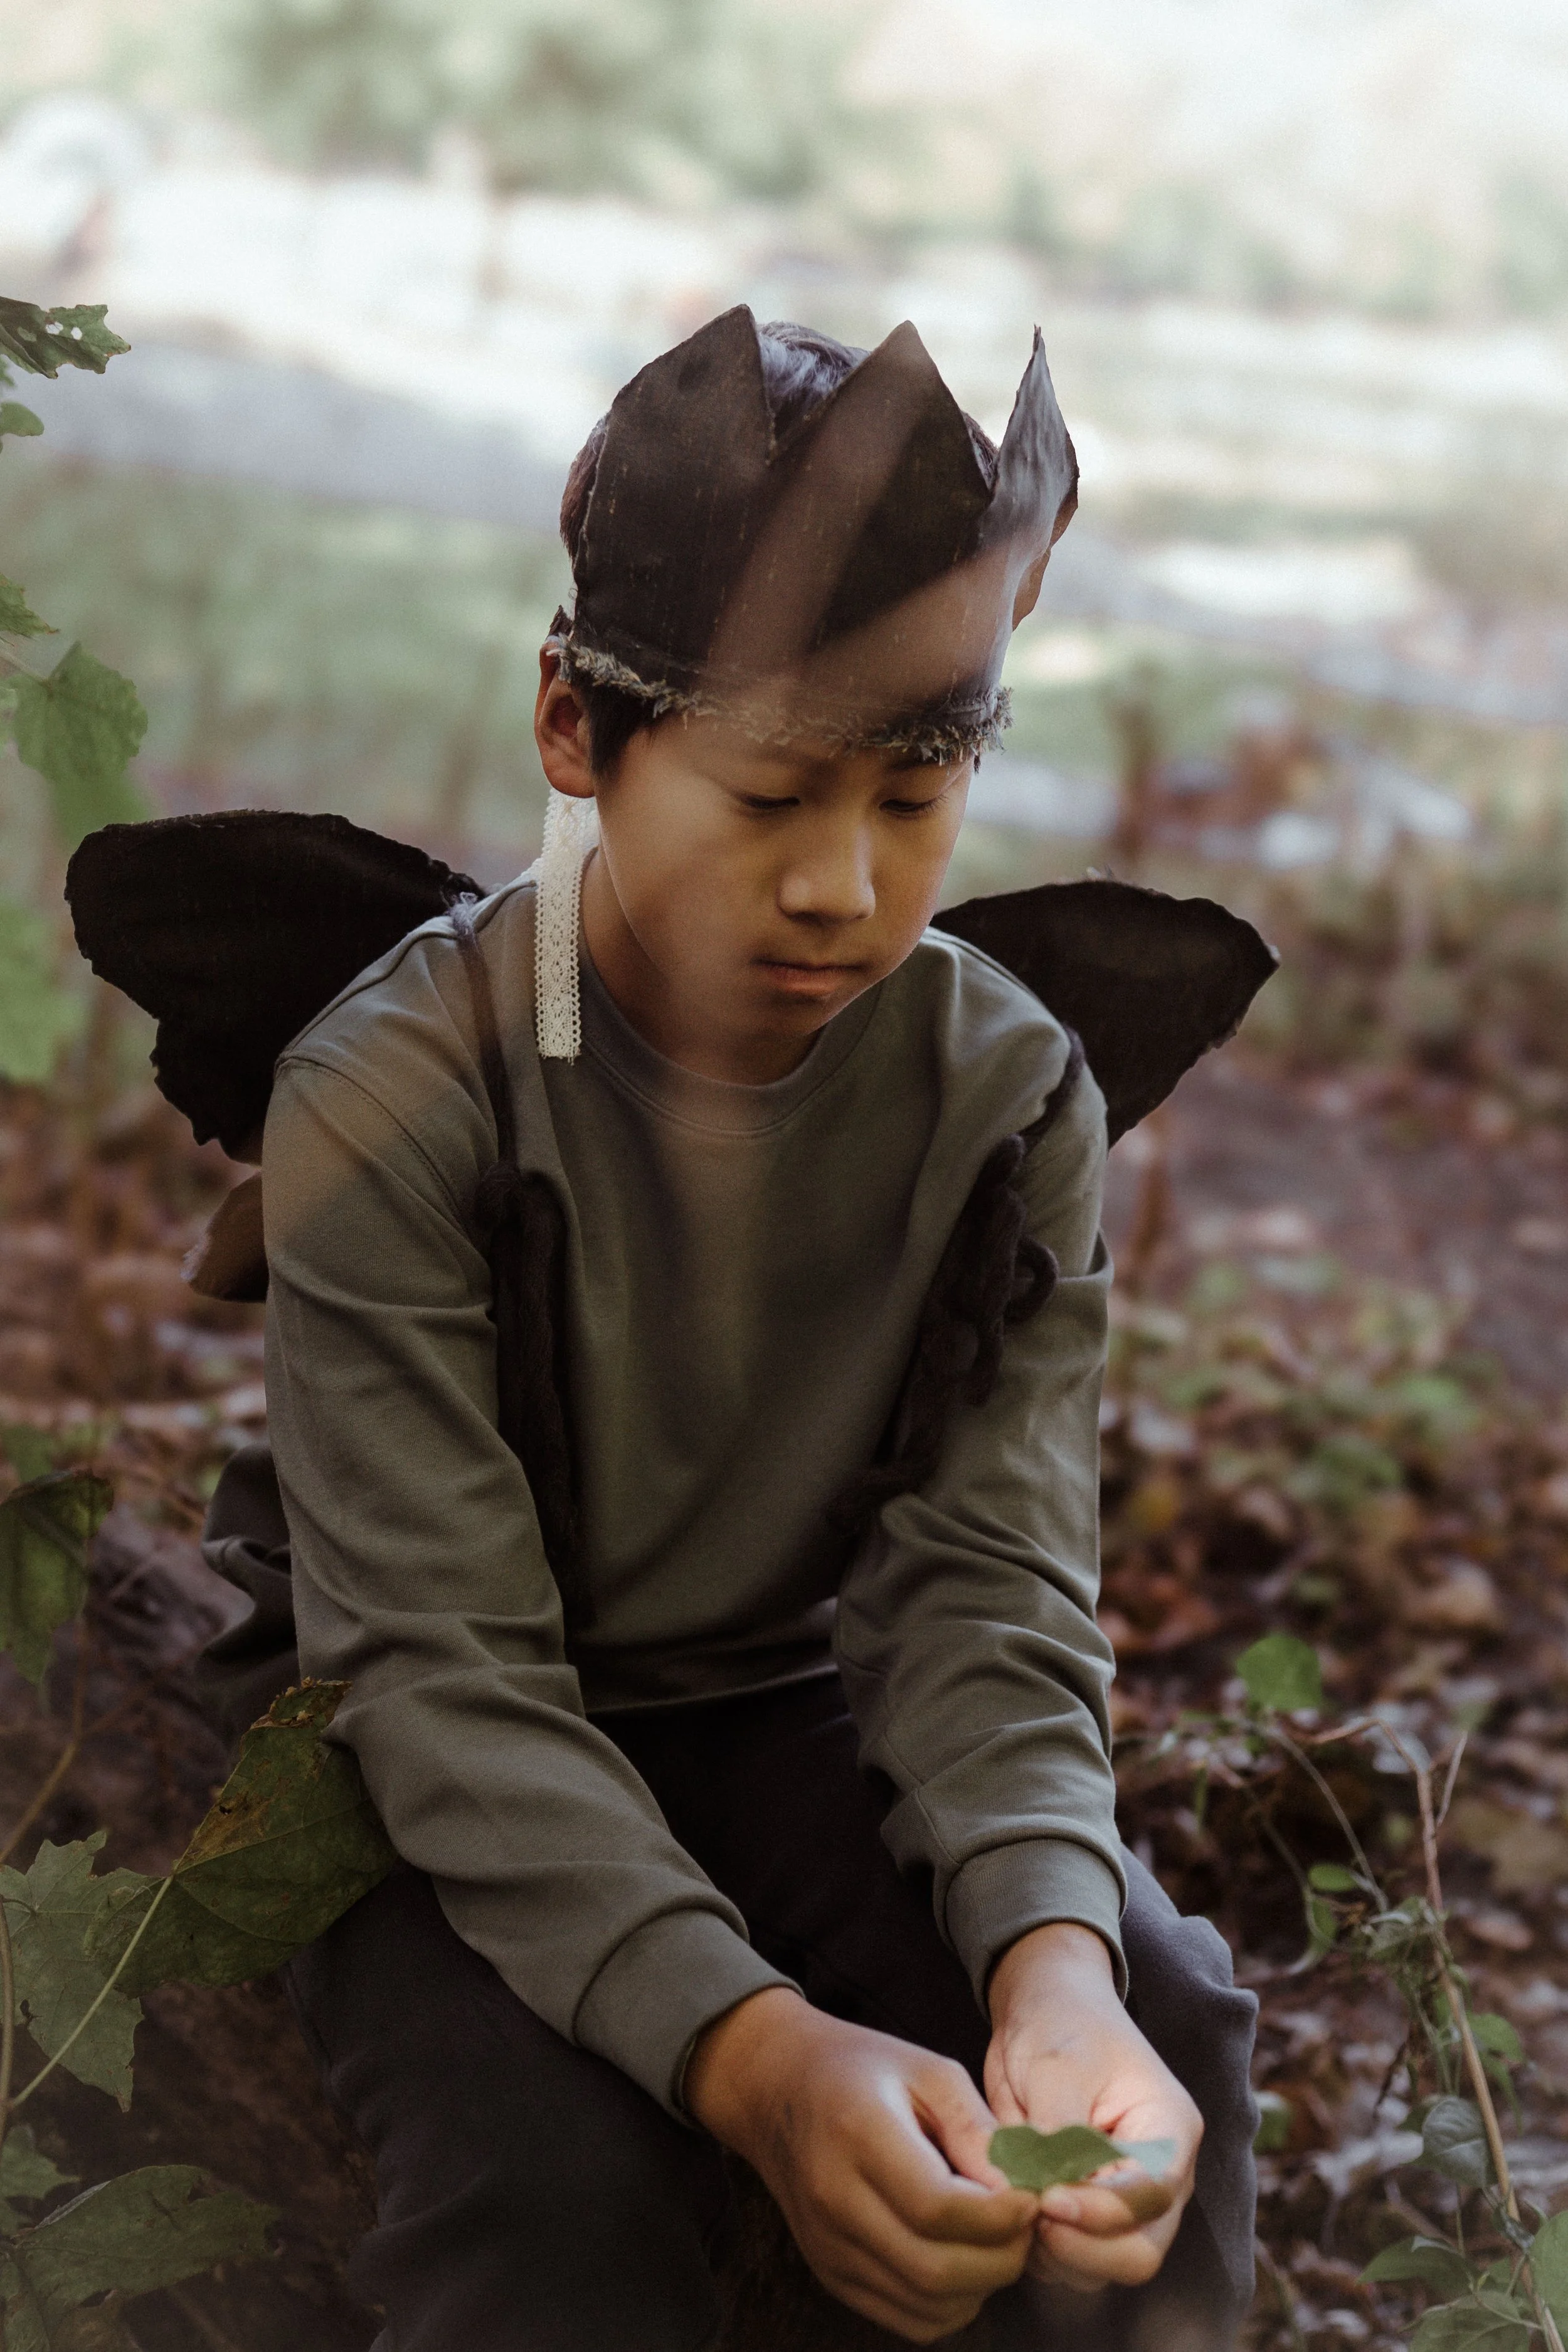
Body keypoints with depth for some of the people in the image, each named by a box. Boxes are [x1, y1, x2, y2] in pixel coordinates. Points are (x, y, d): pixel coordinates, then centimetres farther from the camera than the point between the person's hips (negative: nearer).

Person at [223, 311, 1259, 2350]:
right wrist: (749, 2050, -40)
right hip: (459, 1788, -3)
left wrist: (1054, 1956, -34)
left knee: (1163, 2011, -22)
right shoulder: (390, 1098, -20)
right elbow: (444, 1665, -24)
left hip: (793, 1717, 3)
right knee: (556, 2162, -31)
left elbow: (991, 1587, -12)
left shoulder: (1014, 1095, -8)